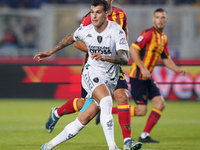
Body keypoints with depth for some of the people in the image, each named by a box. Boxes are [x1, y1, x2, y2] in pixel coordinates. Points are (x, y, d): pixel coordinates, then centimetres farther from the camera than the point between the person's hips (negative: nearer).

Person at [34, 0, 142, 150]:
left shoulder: (116, 31, -13)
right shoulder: (85, 30, -2)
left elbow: (125, 58, -24)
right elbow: (70, 39, 23)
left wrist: (104, 57, -40)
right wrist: (50, 52, 29)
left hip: (110, 80, 0)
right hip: (91, 73, 0)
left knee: (84, 120, -2)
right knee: (106, 101, -32)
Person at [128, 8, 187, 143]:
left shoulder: (164, 38, 14)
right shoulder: (149, 33, -13)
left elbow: (166, 59, 20)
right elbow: (133, 49, -19)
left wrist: (178, 70, 3)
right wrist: (143, 69, -23)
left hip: (148, 78, 9)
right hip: (138, 76, -9)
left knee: (160, 104, -1)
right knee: (141, 111, -10)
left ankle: (145, 136, 4)